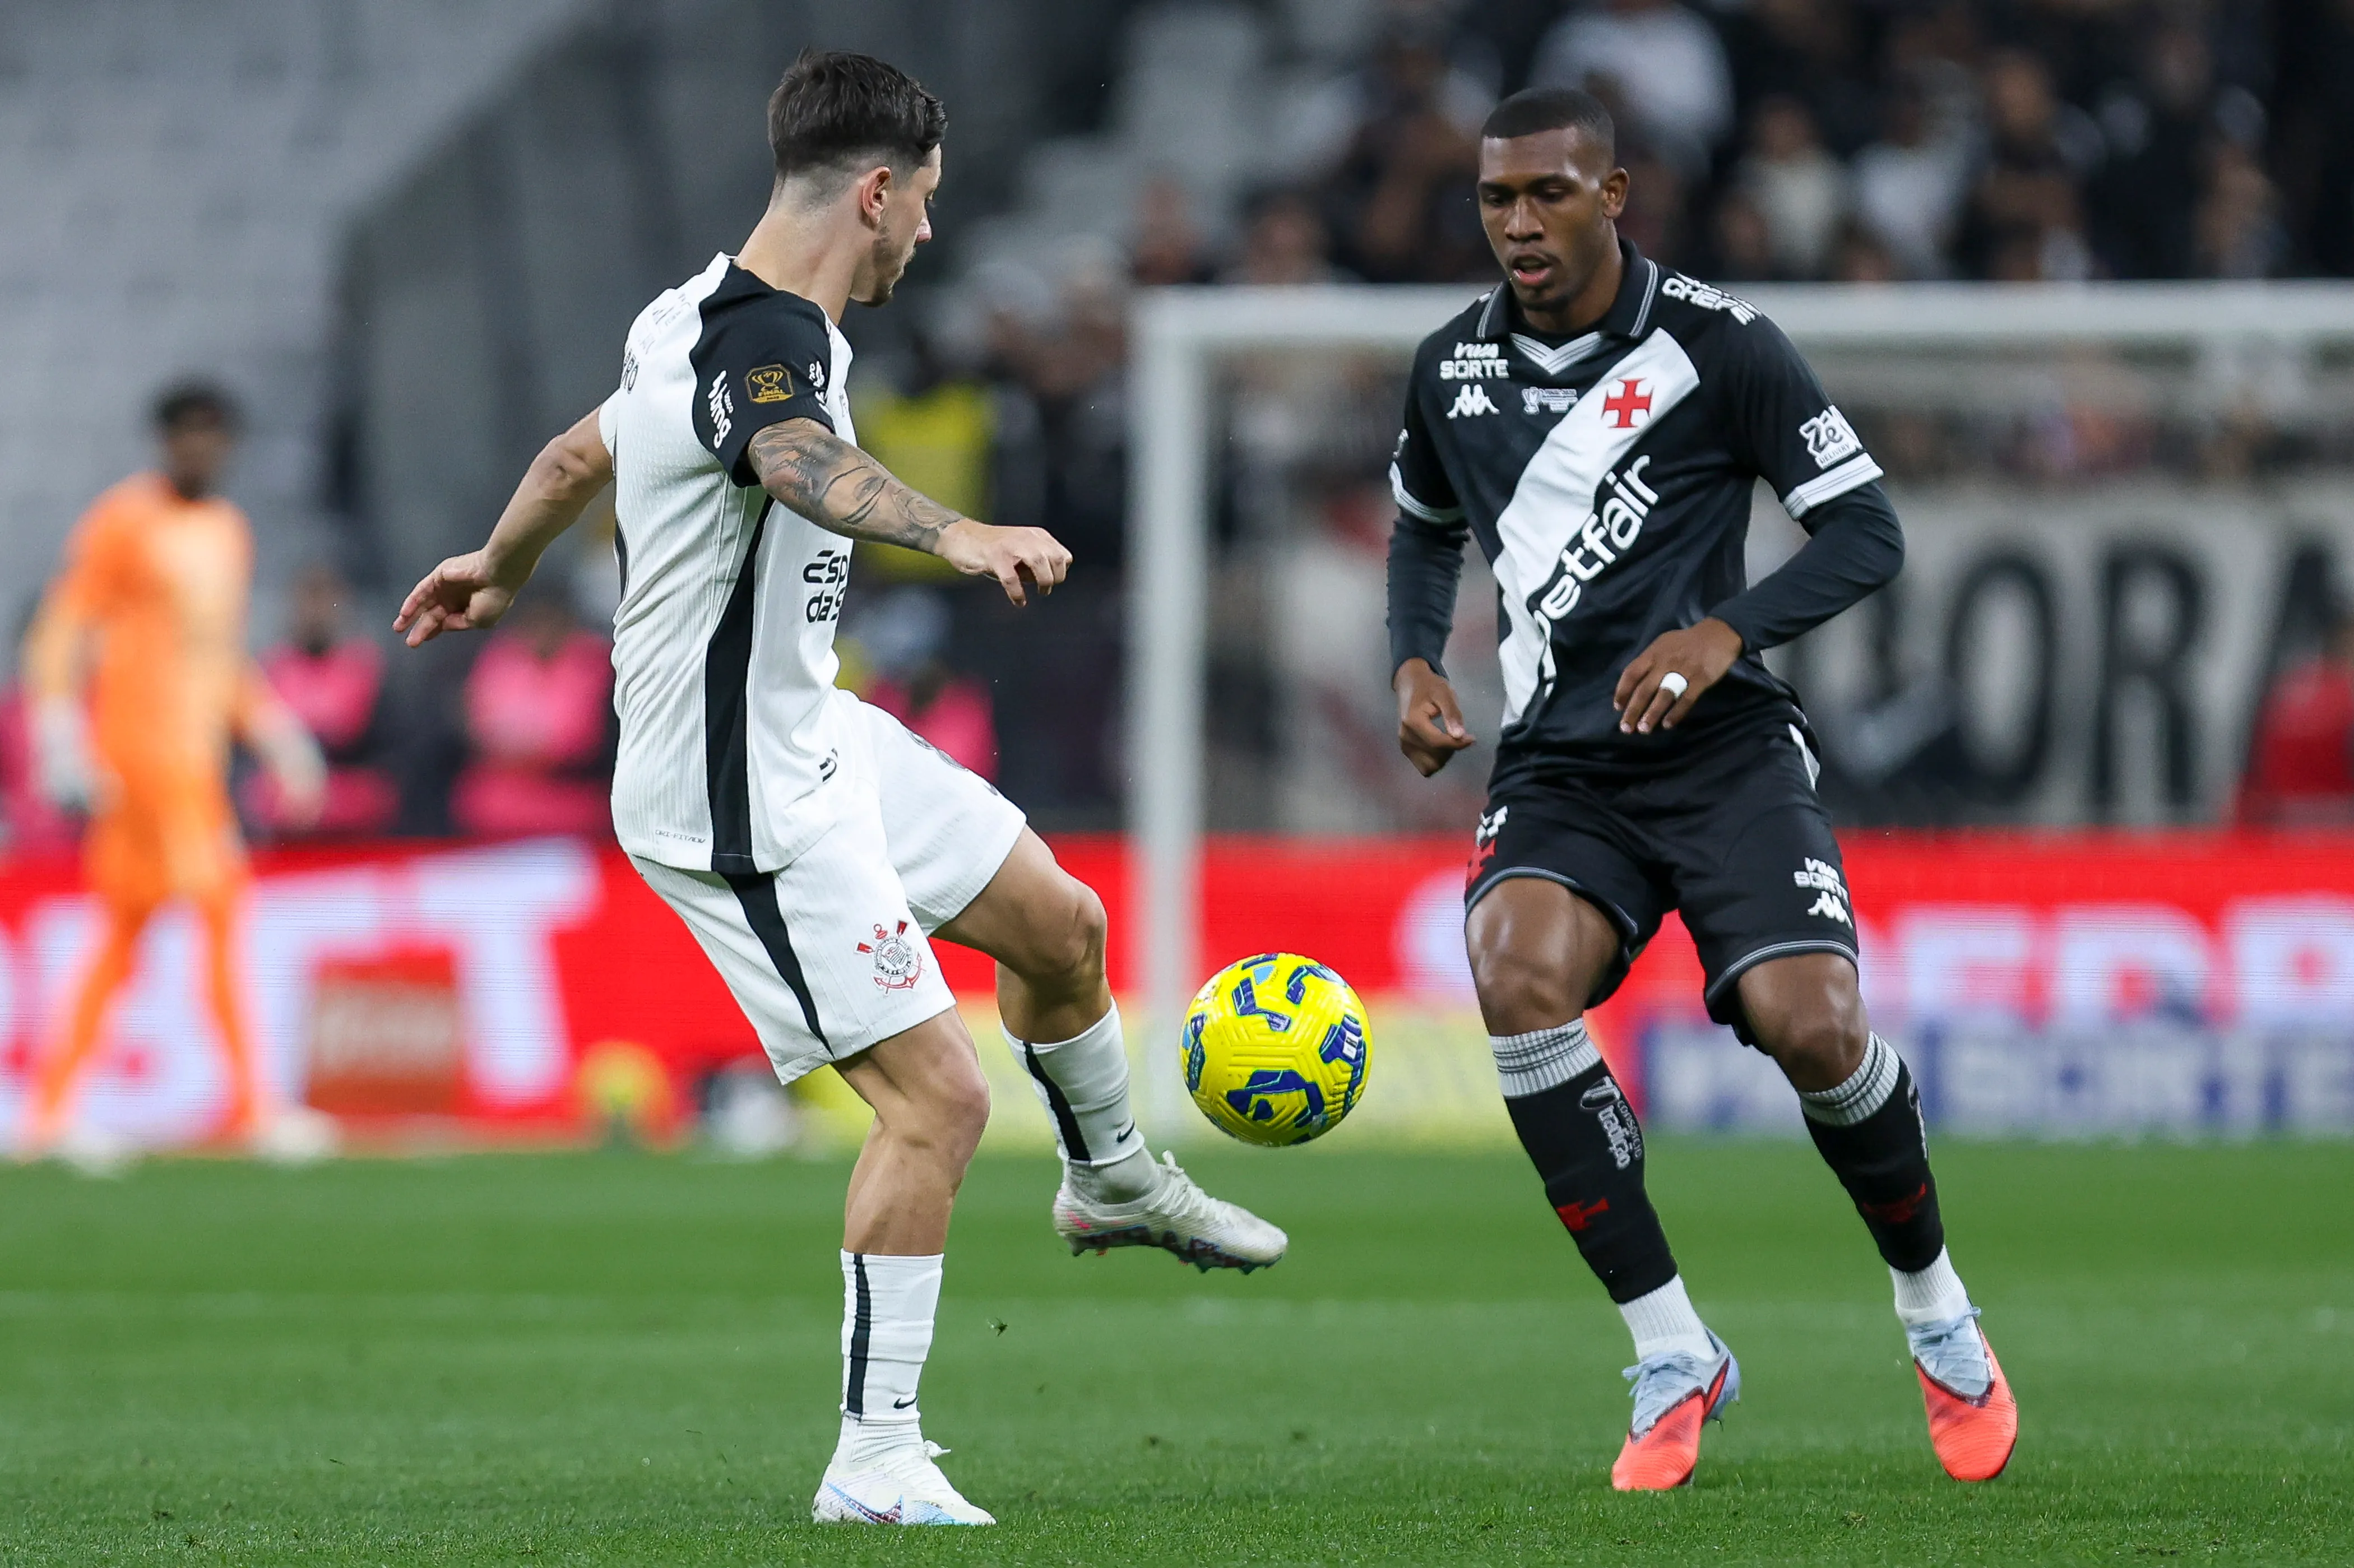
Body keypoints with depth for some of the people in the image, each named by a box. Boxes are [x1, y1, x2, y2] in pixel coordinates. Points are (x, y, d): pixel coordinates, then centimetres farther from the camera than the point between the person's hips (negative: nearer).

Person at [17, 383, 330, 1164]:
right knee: (218, 908, -14)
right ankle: (253, 1105, -15)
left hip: (199, 745, 8)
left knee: (125, 930, 9)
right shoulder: (123, 521, -6)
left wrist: (274, 733, 19)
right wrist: (60, 742, -17)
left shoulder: (228, 530, 18)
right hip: (141, 742, -8)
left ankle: (53, 1106, 13)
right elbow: (59, 633, -8)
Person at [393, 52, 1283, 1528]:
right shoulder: (763, 339, -26)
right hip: (746, 800, -10)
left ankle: (1113, 1182, 49)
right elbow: (807, 467, -50)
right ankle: (877, 1465, -6)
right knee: (940, 1096, -13)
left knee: (1061, 923, 22)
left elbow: (581, 453, 23)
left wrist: (502, 569, 42)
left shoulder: (707, 315, 5)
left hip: (815, 736, 10)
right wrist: (958, 534, -69)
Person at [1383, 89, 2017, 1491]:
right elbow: (1427, 527, 28)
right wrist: (1415, 662, 9)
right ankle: (1671, 1356, -16)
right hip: (1559, 764, 3)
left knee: (1811, 1023, -22)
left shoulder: (1716, 346, -6)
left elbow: (1868, 533, -5)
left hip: (1721, 746, -3)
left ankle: (1936, 1311, 11)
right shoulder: (1454, 368, 8)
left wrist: (1728, 631, -20)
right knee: (1519, 979, -27)